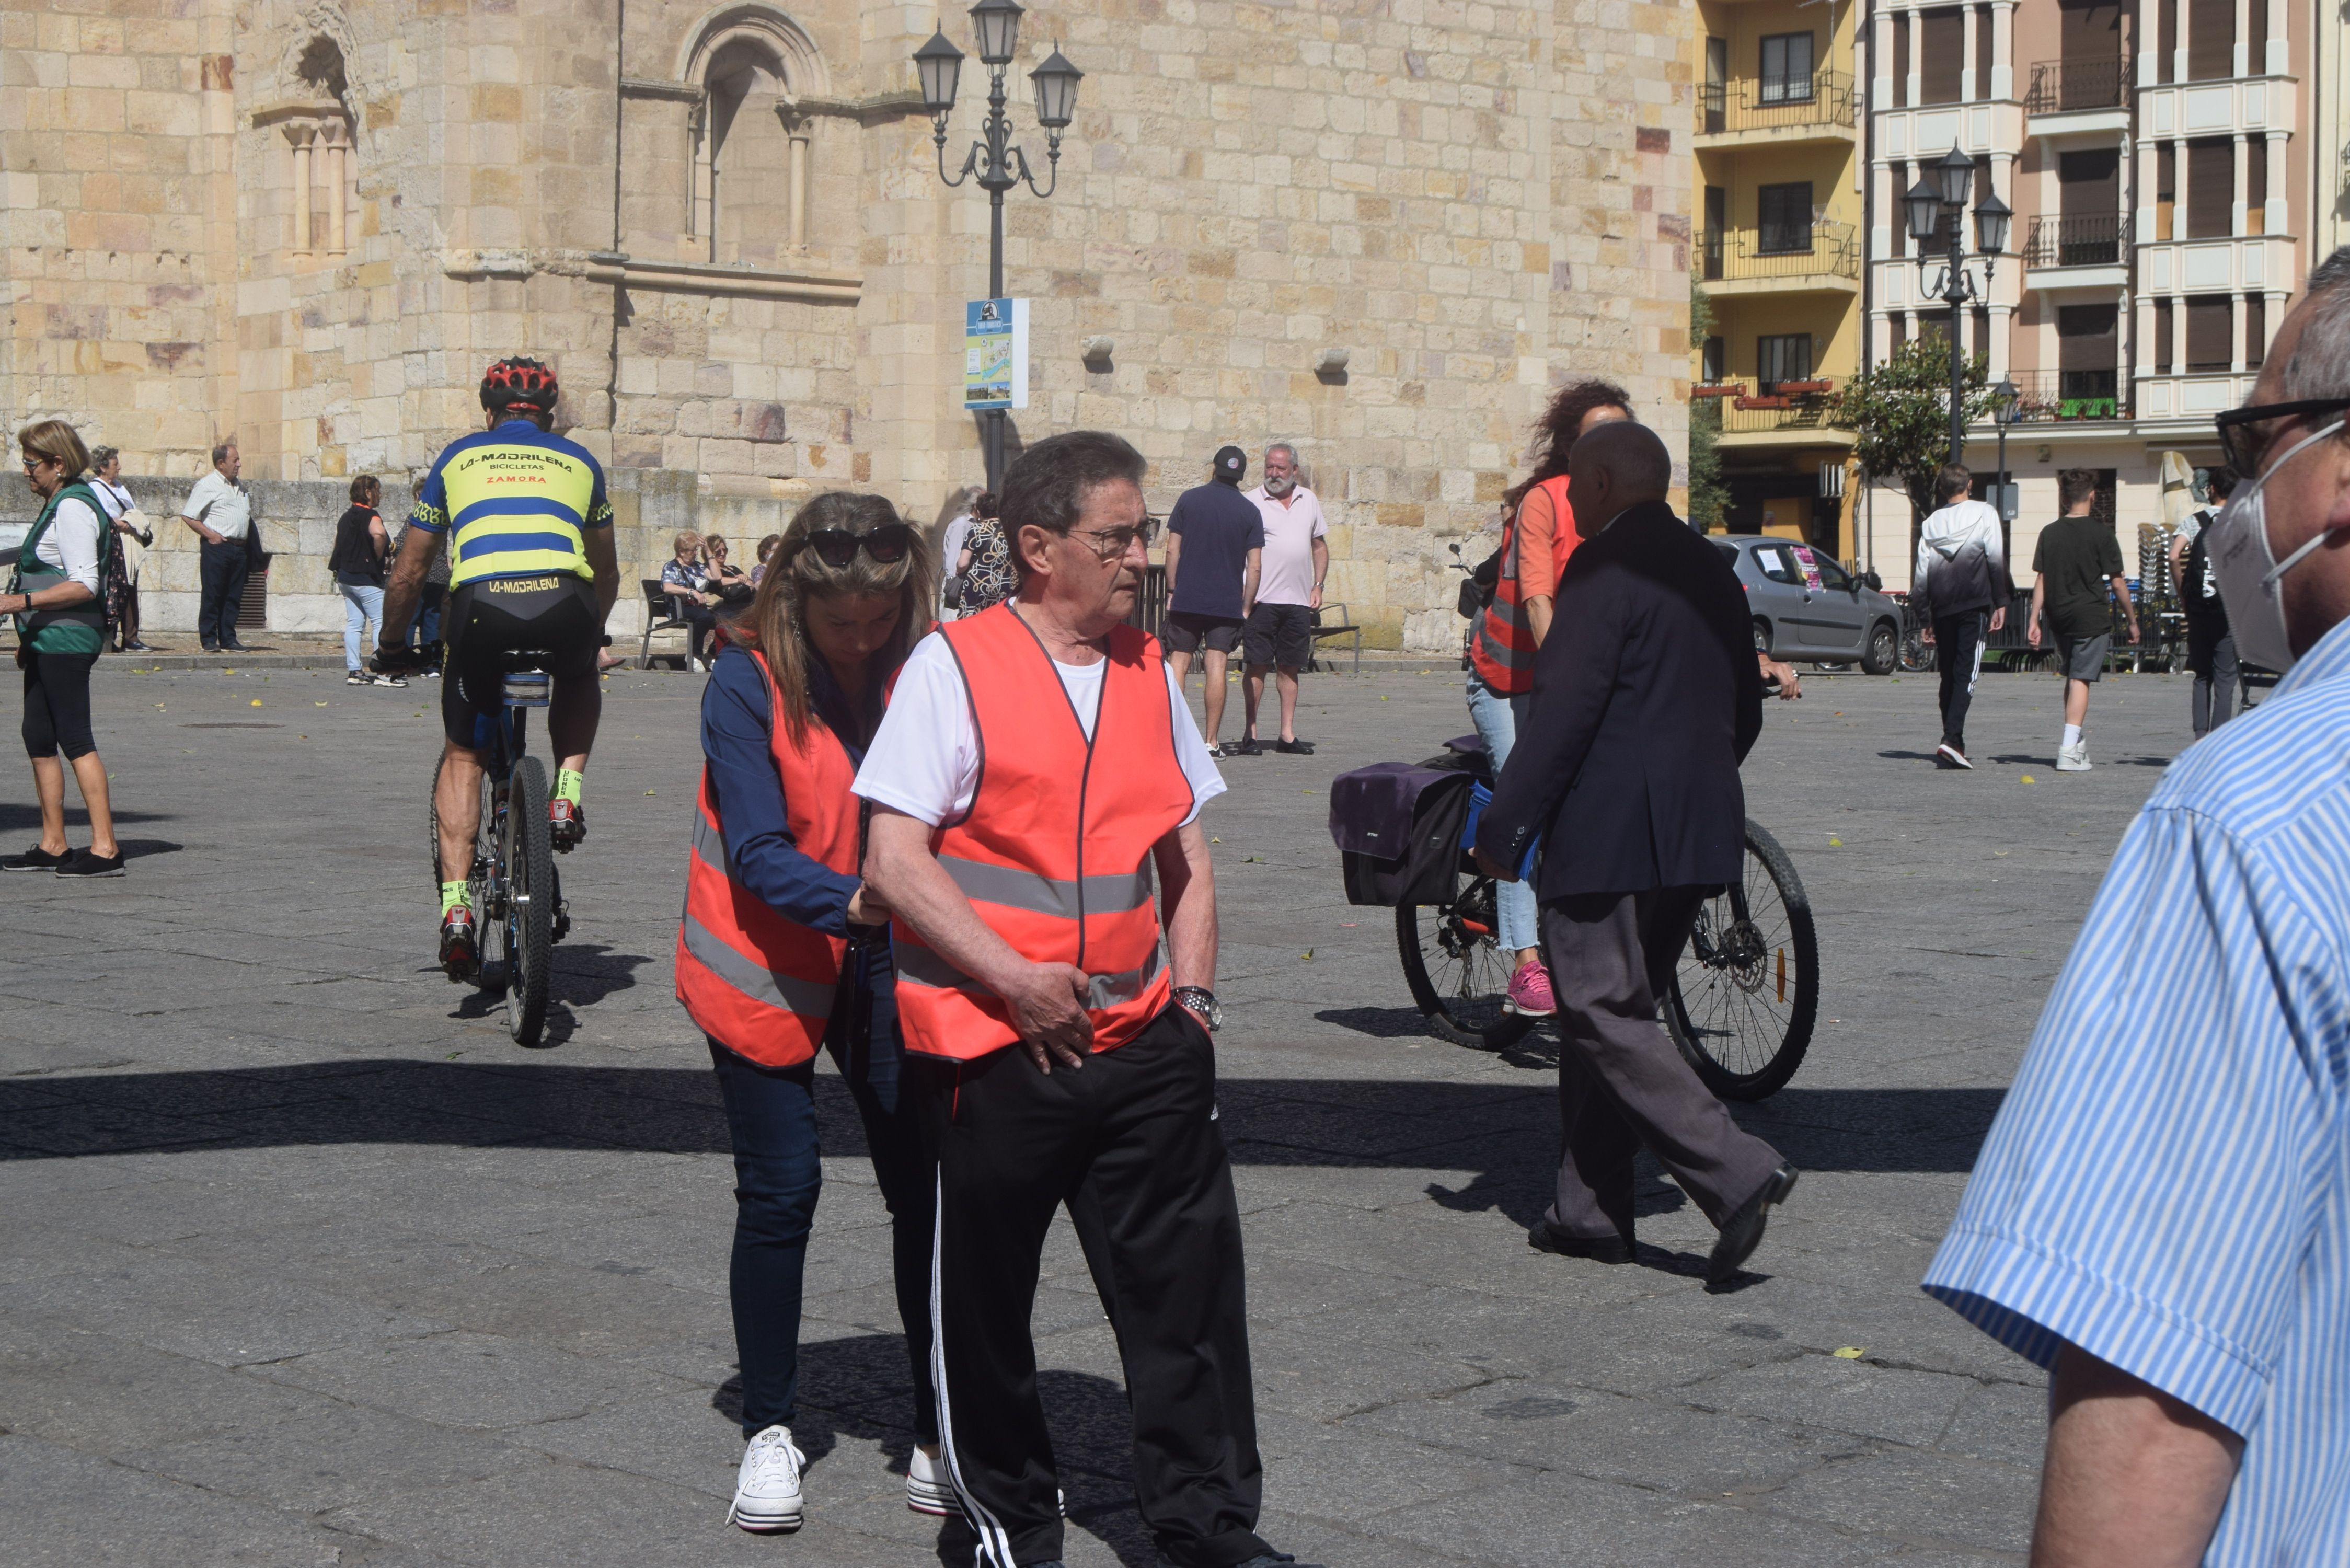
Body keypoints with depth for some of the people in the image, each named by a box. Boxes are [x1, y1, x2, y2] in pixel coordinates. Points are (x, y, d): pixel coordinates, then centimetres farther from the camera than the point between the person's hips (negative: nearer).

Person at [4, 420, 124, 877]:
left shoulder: (73, 507, -14)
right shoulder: (60, 504, 17)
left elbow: (83, 585, -21)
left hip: (67, 639, -10)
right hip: (48, 640, 10)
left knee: (76, 741, -10)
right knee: (38, 737, 11)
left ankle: (105, 847, -9)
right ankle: (53, 845, 16)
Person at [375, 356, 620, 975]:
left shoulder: (458, 457, 27)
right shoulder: (577, 460, 29)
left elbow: (409, 574, 30)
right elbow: (606, 573, 39)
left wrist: (391, 647, 45)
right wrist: (592, 633, 58)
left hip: (482, 605, 0)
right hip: (564, 603, 1)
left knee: (463, 754, 19)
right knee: (579, 682, 37)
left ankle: (456, 903, 6)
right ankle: (569, 790, 15)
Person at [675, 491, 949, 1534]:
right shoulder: (747, 682, -14)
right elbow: (757, 853, -19)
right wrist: (852, 899, -37)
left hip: (888, 967, 3)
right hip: (770, 967, -2)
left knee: (926, 1185, -1)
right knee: (780, 1194, 2)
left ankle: (941, 1433, 11)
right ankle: (769, 1431, 18)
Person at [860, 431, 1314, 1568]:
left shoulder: (1148, 673, 11)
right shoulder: (953, 667, -6)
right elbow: (895, 861, -12)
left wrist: (1191, 996, 8)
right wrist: (1014, 979, -18)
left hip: (1140, 1043, 5)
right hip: (995, 1046, -4)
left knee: (1189, 1283, 4)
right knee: (984, 1302, 8)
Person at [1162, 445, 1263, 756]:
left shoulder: (1189, 499, 2)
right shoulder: (1249, 511, 2)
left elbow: (1173, 550, 0)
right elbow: (1254, 566, -1)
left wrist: (1172, 591, 7)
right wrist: (1246, 607, 5)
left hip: (1187, 599, 0)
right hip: (1228, 602, 0)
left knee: (1178, 662, 5)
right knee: (1216, 666, -2)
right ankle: (1212, 741, -3)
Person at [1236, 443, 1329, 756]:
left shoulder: (1309, 501, 12)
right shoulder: (1252, 502, -1)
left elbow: (1319, 546, 20)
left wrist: (1318, 585, 9)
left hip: (1298, 601, 4)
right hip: (1262, 599, -4)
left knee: (1290, 667, 8)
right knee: (1258, 666, -3)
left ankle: (1288, 734, 12)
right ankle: (1250, 733, 0)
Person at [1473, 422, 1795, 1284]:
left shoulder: (1605, 567, -13)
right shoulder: (1713, 569, 13)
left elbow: (1564, 709, -18)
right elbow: (1745, 709, 19)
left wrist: (1504, 827, -13)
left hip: (1608, 833, -9)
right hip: (1697, 833, 9)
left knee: (1606, 1018, -5)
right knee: (1617, 1012, 15)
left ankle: (1736, 1170, -15)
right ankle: (1591, 1207, 19)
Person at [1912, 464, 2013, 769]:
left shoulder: (1930, 523, 12)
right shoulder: (1984, 513, 3)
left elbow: (1921, 574, 10)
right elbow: (1996, 560, -3)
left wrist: (1927, 618, 15)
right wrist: (2001, 603, 1)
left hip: (1942, 607, 4)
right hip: (1975, 604, -3)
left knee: (1949, 675, 12)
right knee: (1967, 673, -9)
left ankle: (1953, 743, 14)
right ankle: (1952, 739, -24)